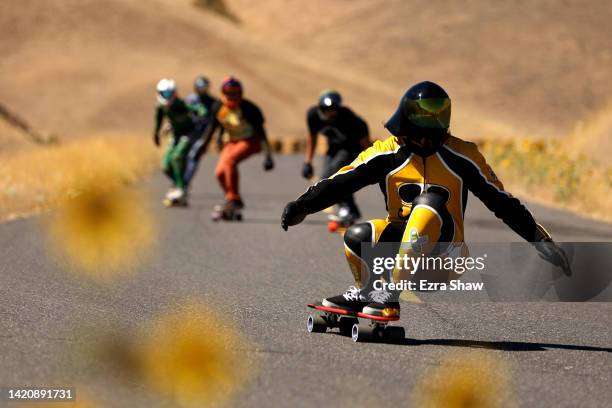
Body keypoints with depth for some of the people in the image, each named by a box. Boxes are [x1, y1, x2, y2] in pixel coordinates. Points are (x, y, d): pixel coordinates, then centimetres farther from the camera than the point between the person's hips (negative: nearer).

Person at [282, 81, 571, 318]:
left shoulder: (461, 156, -2)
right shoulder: (387, 152, 0)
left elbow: (501, 201, 2)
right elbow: (342, 182, -5)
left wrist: (539, 238, -2)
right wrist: (302, 206, -19)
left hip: (444, 246, -2)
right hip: (400, 237, 2)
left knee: (430, 203, -34)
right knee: (357, 236, -29)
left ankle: (392, 293, -35)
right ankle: (364, 292, 3)